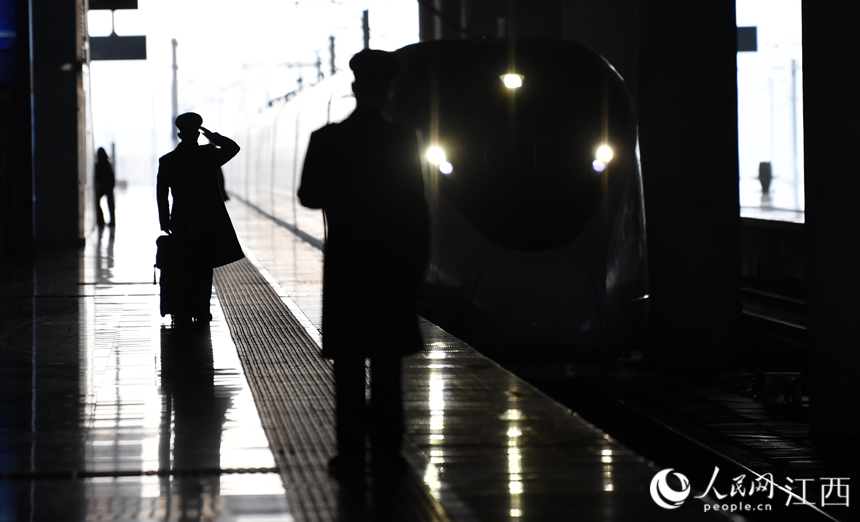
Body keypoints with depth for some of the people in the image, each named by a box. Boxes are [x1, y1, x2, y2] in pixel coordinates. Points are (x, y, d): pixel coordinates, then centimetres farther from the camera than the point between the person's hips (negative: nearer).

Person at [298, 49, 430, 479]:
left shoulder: (327, 141, -7)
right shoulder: (403, 142, -6)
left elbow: (309, 196, 1)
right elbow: (417, 209, -3)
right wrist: (417, 264, 6)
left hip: (344, 265, -1)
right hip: (392, 266, 1)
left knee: (349, 366, 3)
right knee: (387, 364, 7)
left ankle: (351, 455, 1)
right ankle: (387, 452, 9)